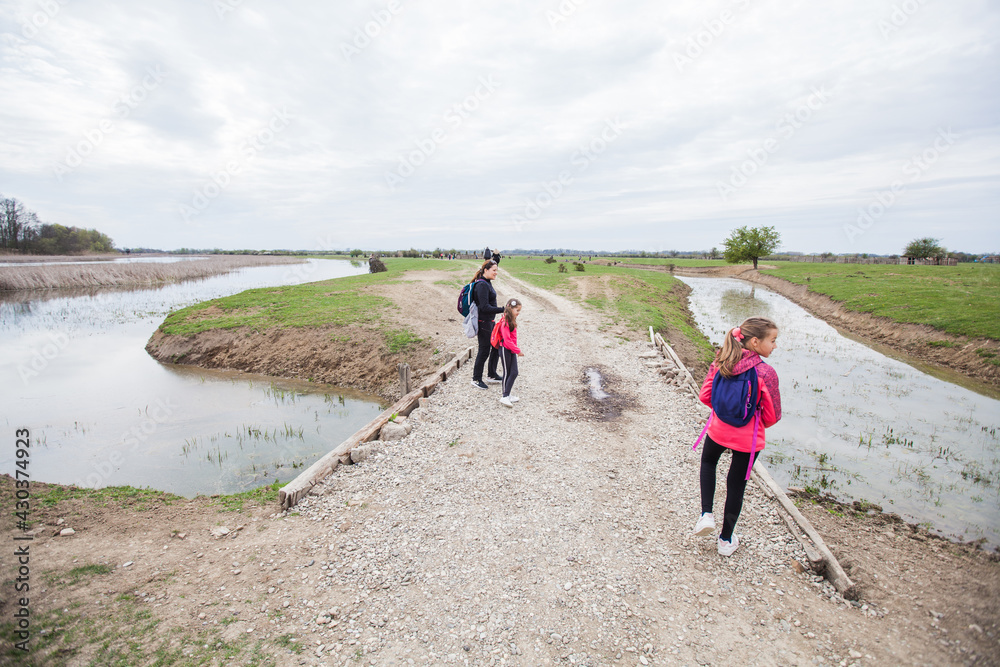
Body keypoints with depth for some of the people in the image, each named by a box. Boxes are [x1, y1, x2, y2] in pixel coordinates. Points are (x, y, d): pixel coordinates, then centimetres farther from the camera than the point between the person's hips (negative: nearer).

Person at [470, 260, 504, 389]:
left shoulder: (487, 283, 11)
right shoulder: (482, 285, -20)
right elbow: (485, 307, -25)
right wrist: (503, 310, -26)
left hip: (489, 322, 10)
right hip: (483, 322, -10)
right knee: (484, 350, 0)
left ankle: (491, 375, 30)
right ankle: (476, 379, 15)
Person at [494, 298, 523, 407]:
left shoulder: (512, 321, 9)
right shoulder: (505, 323, -20)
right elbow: (507, 340, -24)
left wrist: (516, 350, 11)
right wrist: (518, 350, -20)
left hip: (512, 350, 8)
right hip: (505, 350, -8)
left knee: (514, 373, 5)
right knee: (507, 373, -1)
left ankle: (506, 395, 12)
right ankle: (505, 397, 8)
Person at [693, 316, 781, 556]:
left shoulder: (721, 362, -11)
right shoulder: (766, 373, -21)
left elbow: (705, 396, -4)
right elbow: (772, 415, -13)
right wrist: (757, 423, 9)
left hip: (718, 430, 3)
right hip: (748, 439, -2)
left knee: (708, 462, 32)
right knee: (736, 485, 15)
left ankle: (706, 514, 19)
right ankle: (726, 540, 33)